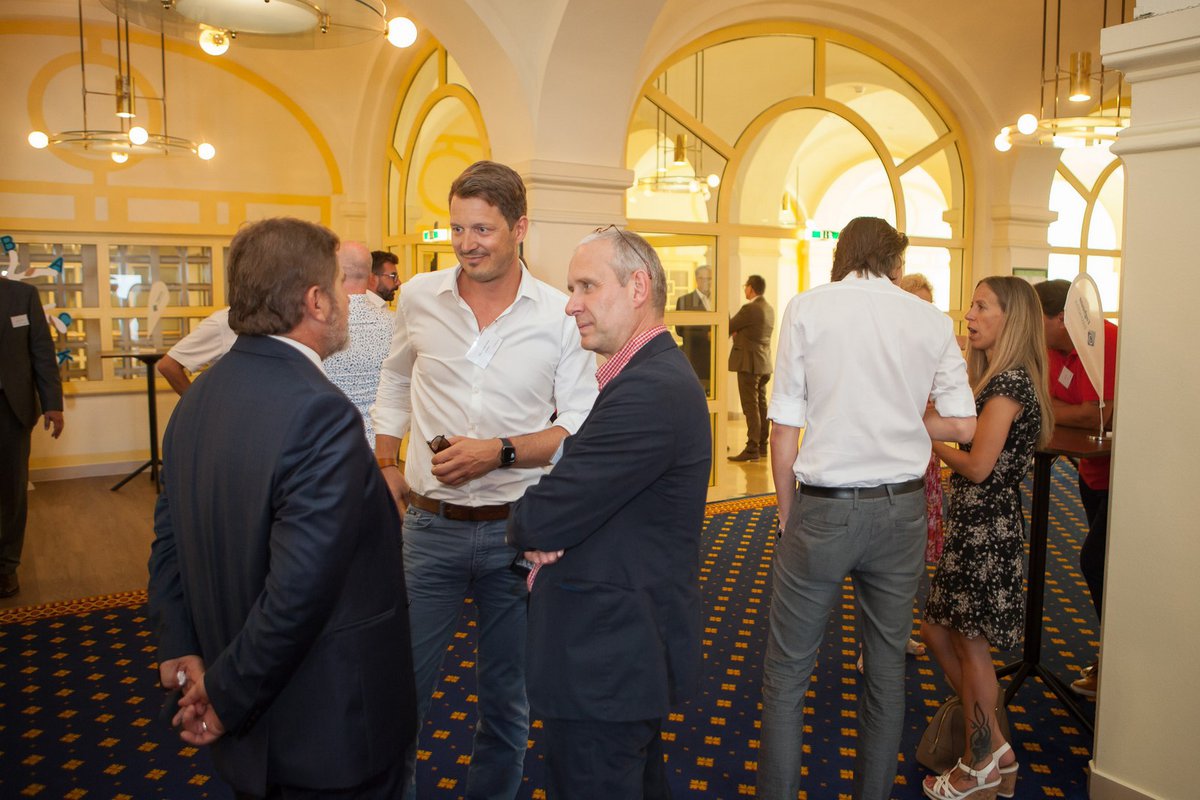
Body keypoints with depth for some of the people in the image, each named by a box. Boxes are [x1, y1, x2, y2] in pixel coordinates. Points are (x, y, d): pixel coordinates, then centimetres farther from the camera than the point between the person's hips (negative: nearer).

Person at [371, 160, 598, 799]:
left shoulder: (559, 316, -7)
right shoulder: (418, 298, 0)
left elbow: (580, 425, -5)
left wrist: (499, 452, -19)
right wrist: (387, 464, 11)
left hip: (518, 529, 0)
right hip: (431, 526, 1)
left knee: (507, 697, 16)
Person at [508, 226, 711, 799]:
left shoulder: (649, 390, -26)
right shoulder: (653, 373, 9)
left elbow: (543, 517, -25)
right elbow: (584, 491, 10)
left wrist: (520, 525, -2)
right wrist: (545, 533, -10)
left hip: (605, 661, -10)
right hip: (632, 647, 10)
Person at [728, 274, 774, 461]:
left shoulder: (750, 309, -17)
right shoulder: (769, 309, 12)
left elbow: (729, 327, -8)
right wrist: (738, 335, 7)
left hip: (749, 363, -9)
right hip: (764, 363, 9)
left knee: (751, 406, -8)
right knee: (761, 404, 14)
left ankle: (752, 449, -8)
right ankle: (762, 445, 22)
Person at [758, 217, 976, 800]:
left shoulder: (806, 308, -4)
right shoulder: (931, 319, 3)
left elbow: (785, 429, -7)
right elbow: (962, 425, 3)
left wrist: (788, 512, 2)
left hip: (824, 510, -3)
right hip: (901, 511, 3)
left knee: (786, 676, 9)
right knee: (886, 672, 18)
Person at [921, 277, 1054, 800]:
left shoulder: (1010, 381, -17)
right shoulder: (998, 378, 14)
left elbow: (978, 466, -20)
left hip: (988, 528, -10)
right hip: (971, 525, 10)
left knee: (971, 645, 4)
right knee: (938, 632, 16)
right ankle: (995, 749, 29)